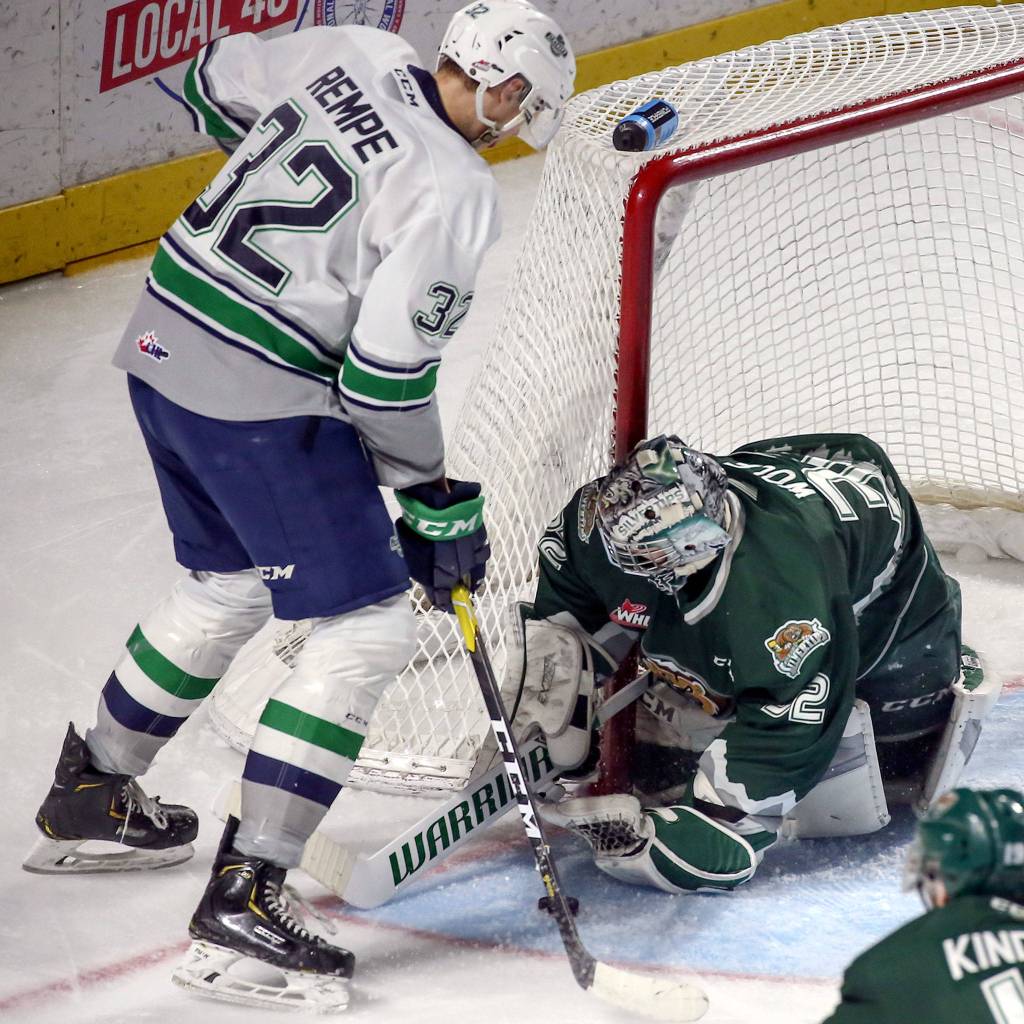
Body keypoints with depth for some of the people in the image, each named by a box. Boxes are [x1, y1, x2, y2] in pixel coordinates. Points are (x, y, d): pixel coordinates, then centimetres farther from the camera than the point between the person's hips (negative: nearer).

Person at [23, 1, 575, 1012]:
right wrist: (432, 497, -6)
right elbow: (385, 370, -20)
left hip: (163, 340, 9)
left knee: (232, 581, 29)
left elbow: (213, 83, 21)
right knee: (369, 626, -4)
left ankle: (87, 799, 44)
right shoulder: (455, 192, -17)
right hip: (259, 398, -9)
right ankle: (240, 906, -9)